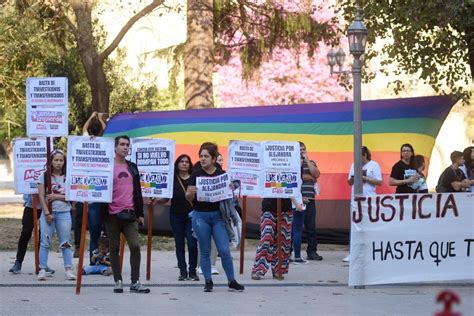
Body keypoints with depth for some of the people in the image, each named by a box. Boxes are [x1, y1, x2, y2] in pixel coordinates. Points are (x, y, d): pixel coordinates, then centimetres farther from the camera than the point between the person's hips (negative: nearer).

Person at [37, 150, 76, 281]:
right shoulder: (45, 176, 3)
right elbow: (41, 196, -2)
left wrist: (56, 196, -12)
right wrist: (47, 213, -9)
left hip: (64, 213, 1)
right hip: (48, 213, -1)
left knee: (66, 243, 2)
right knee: (45, 242, -1)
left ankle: (69, 270, 4)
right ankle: (42, 270, 1)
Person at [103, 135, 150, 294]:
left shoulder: (132, 167, 15)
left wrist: (140, 213, 13)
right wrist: (103, 212, -8)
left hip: (130, 214, 3)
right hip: (112, 214, -3)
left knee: (135, 246, -8)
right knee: (114, 248, 3)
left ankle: (135, 282, -3)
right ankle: (118, 281, 11)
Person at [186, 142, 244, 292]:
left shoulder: (222, 174, 1)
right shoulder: (195, 175, 0)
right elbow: (188, 197, 2)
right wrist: (191, 193, -21)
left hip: (218, 215, 0)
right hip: (200, 216, 0)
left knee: (224, 250, -3)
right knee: (205, 251, 5)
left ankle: (232, 281, 9)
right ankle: (208, 281, 15)